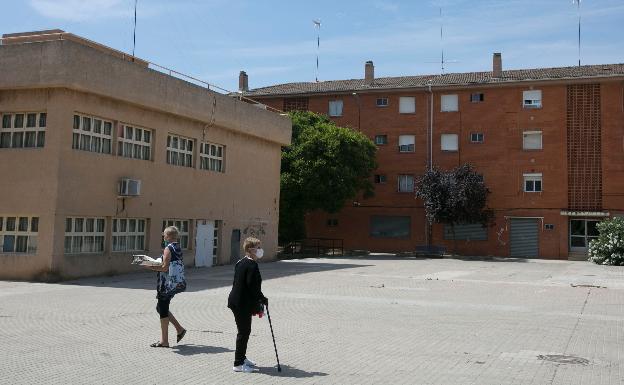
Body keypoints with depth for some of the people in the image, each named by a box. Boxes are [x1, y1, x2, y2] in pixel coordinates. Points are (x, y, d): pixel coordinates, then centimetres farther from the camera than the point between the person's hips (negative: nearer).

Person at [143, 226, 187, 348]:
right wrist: (155, 264, 17)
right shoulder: (178, 248, 12)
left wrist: (151, 267, -10)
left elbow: (165, 268, -20)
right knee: (161, 308, 20)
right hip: (176, 283, 9)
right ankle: (179, 329, 21)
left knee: (163, 310, 0)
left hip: (167, 284, -9)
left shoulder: (168, 248, -14)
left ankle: (164, 341, 6)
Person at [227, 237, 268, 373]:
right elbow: (253, 287, -23)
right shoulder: (252, 265, -18)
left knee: (244, 331, 20)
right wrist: (263, 300, -9)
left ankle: (241, 357, 33)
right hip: (244, 304, -10)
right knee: (244, 331, -1)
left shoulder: (240, 263, 12)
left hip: (236, 301, 10)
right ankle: (238, 364, 7)